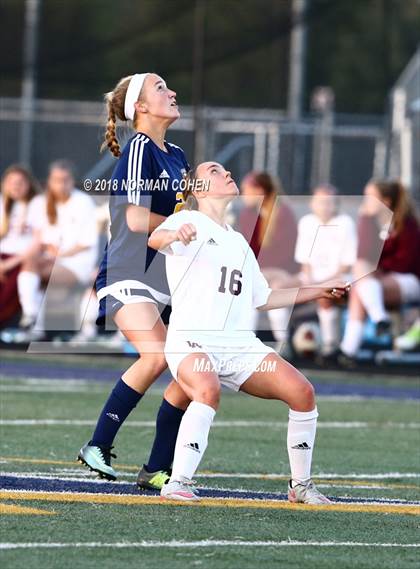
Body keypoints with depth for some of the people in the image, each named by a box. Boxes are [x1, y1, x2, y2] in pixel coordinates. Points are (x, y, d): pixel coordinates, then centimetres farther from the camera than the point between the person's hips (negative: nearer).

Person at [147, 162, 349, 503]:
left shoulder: (238, 241, 27)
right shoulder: (190, 223, 3)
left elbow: (262, 299, 32)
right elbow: (155, 239, -20)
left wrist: (318, 292, 31)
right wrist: (176, 234, -45)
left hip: (240, 344, 6)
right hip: (191, 341, -6)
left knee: (302, 392, -11)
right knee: (208, 390, -37)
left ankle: (301, 485, 4)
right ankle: (178, 484, -32)